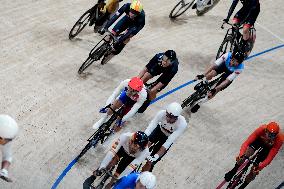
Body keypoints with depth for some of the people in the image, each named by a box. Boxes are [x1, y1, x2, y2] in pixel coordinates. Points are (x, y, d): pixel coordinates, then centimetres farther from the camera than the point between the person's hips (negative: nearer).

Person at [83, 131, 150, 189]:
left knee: (118, 173, -10)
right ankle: (92, 178, -4)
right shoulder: (125, 136, -41)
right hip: (123, 149, 0)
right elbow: (113, 150, -42)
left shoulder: (145, 152, -40)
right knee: (111, 163, -22)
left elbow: (131, 167, -38)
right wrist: (101, 167, -45)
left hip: (132, 157, 0)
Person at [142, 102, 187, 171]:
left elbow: (169, 142, -39)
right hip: (159, 130, 2)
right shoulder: (162, 113, -35)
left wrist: (156, 156, -46)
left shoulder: (182, 124, -38)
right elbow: (150, 128, -37)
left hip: (168, 137, -2)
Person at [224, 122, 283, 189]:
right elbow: (247, 142, -38)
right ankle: (233, 171, -9)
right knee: (248, 152, -30)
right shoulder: (262, 129, -37)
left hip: (268, 147, -1)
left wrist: (259, 167, -47)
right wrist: (241, 155, -51)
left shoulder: (279, 139, -38)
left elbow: (270, 157, -37)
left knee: (255, 169, -11)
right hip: (259, 140, 1)